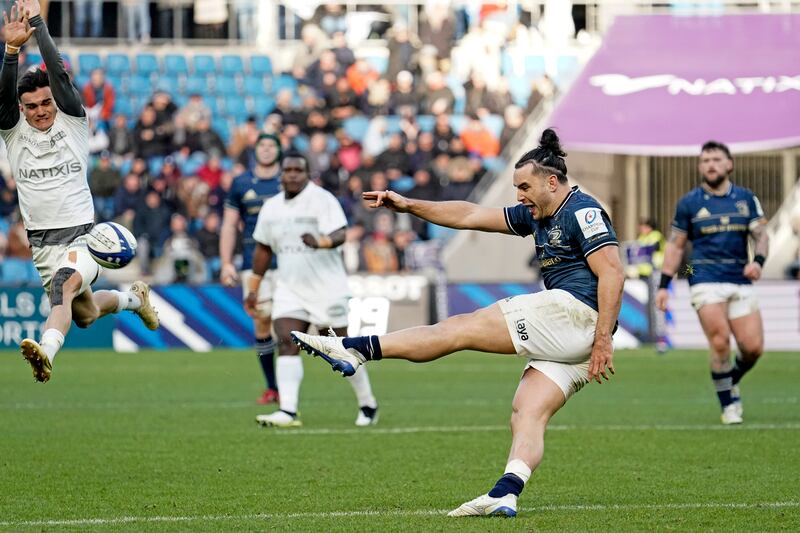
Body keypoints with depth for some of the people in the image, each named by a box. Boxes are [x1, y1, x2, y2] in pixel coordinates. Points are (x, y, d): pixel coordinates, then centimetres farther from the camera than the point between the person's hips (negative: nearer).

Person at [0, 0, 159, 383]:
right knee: (84, 315, 20)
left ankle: (47, 352, -56)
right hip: (41, 245, 5)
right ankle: (133, 298, 49)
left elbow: (59, 74, -13)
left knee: (64, 282, -35)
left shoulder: (72, 121, -1)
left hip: (80, 237, -5)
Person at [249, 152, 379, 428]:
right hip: (289, 289, 5)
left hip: (327, 288, -5)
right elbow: (263, 249, 18)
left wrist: (321, 242, -45)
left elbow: (340, 234, -23)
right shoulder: (271, 207, 8)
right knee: (286, 343, -14)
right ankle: (288, 412, -21)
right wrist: (253, 288, 16)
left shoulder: (322, 199, -10)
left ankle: (368, 406, 20)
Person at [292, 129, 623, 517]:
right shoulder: (537, 216, 23)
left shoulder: (582, 212, -6)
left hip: (576, 311, -10)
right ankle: (505, 495, -21)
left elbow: (612, 273, -16)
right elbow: (472, 216, 25)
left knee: (462, 328, -9)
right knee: (528, 411, -5)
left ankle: (359, 349, -11)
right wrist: (409, 206, 19)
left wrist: (603, 340, -21)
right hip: (570, 338, 10)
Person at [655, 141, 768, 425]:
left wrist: (758, 261, -14)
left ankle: (731, 383, 25)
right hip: (705, 281, -2)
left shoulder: (746, 199, 10)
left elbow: (761, 235, 7)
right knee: (720, 341, -18)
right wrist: (664, 285, 3)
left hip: (740, 282, 2)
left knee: (753, 347, -7)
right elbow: (675, 245, 9)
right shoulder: (689, 203, 5)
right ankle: (728, 405, -2)